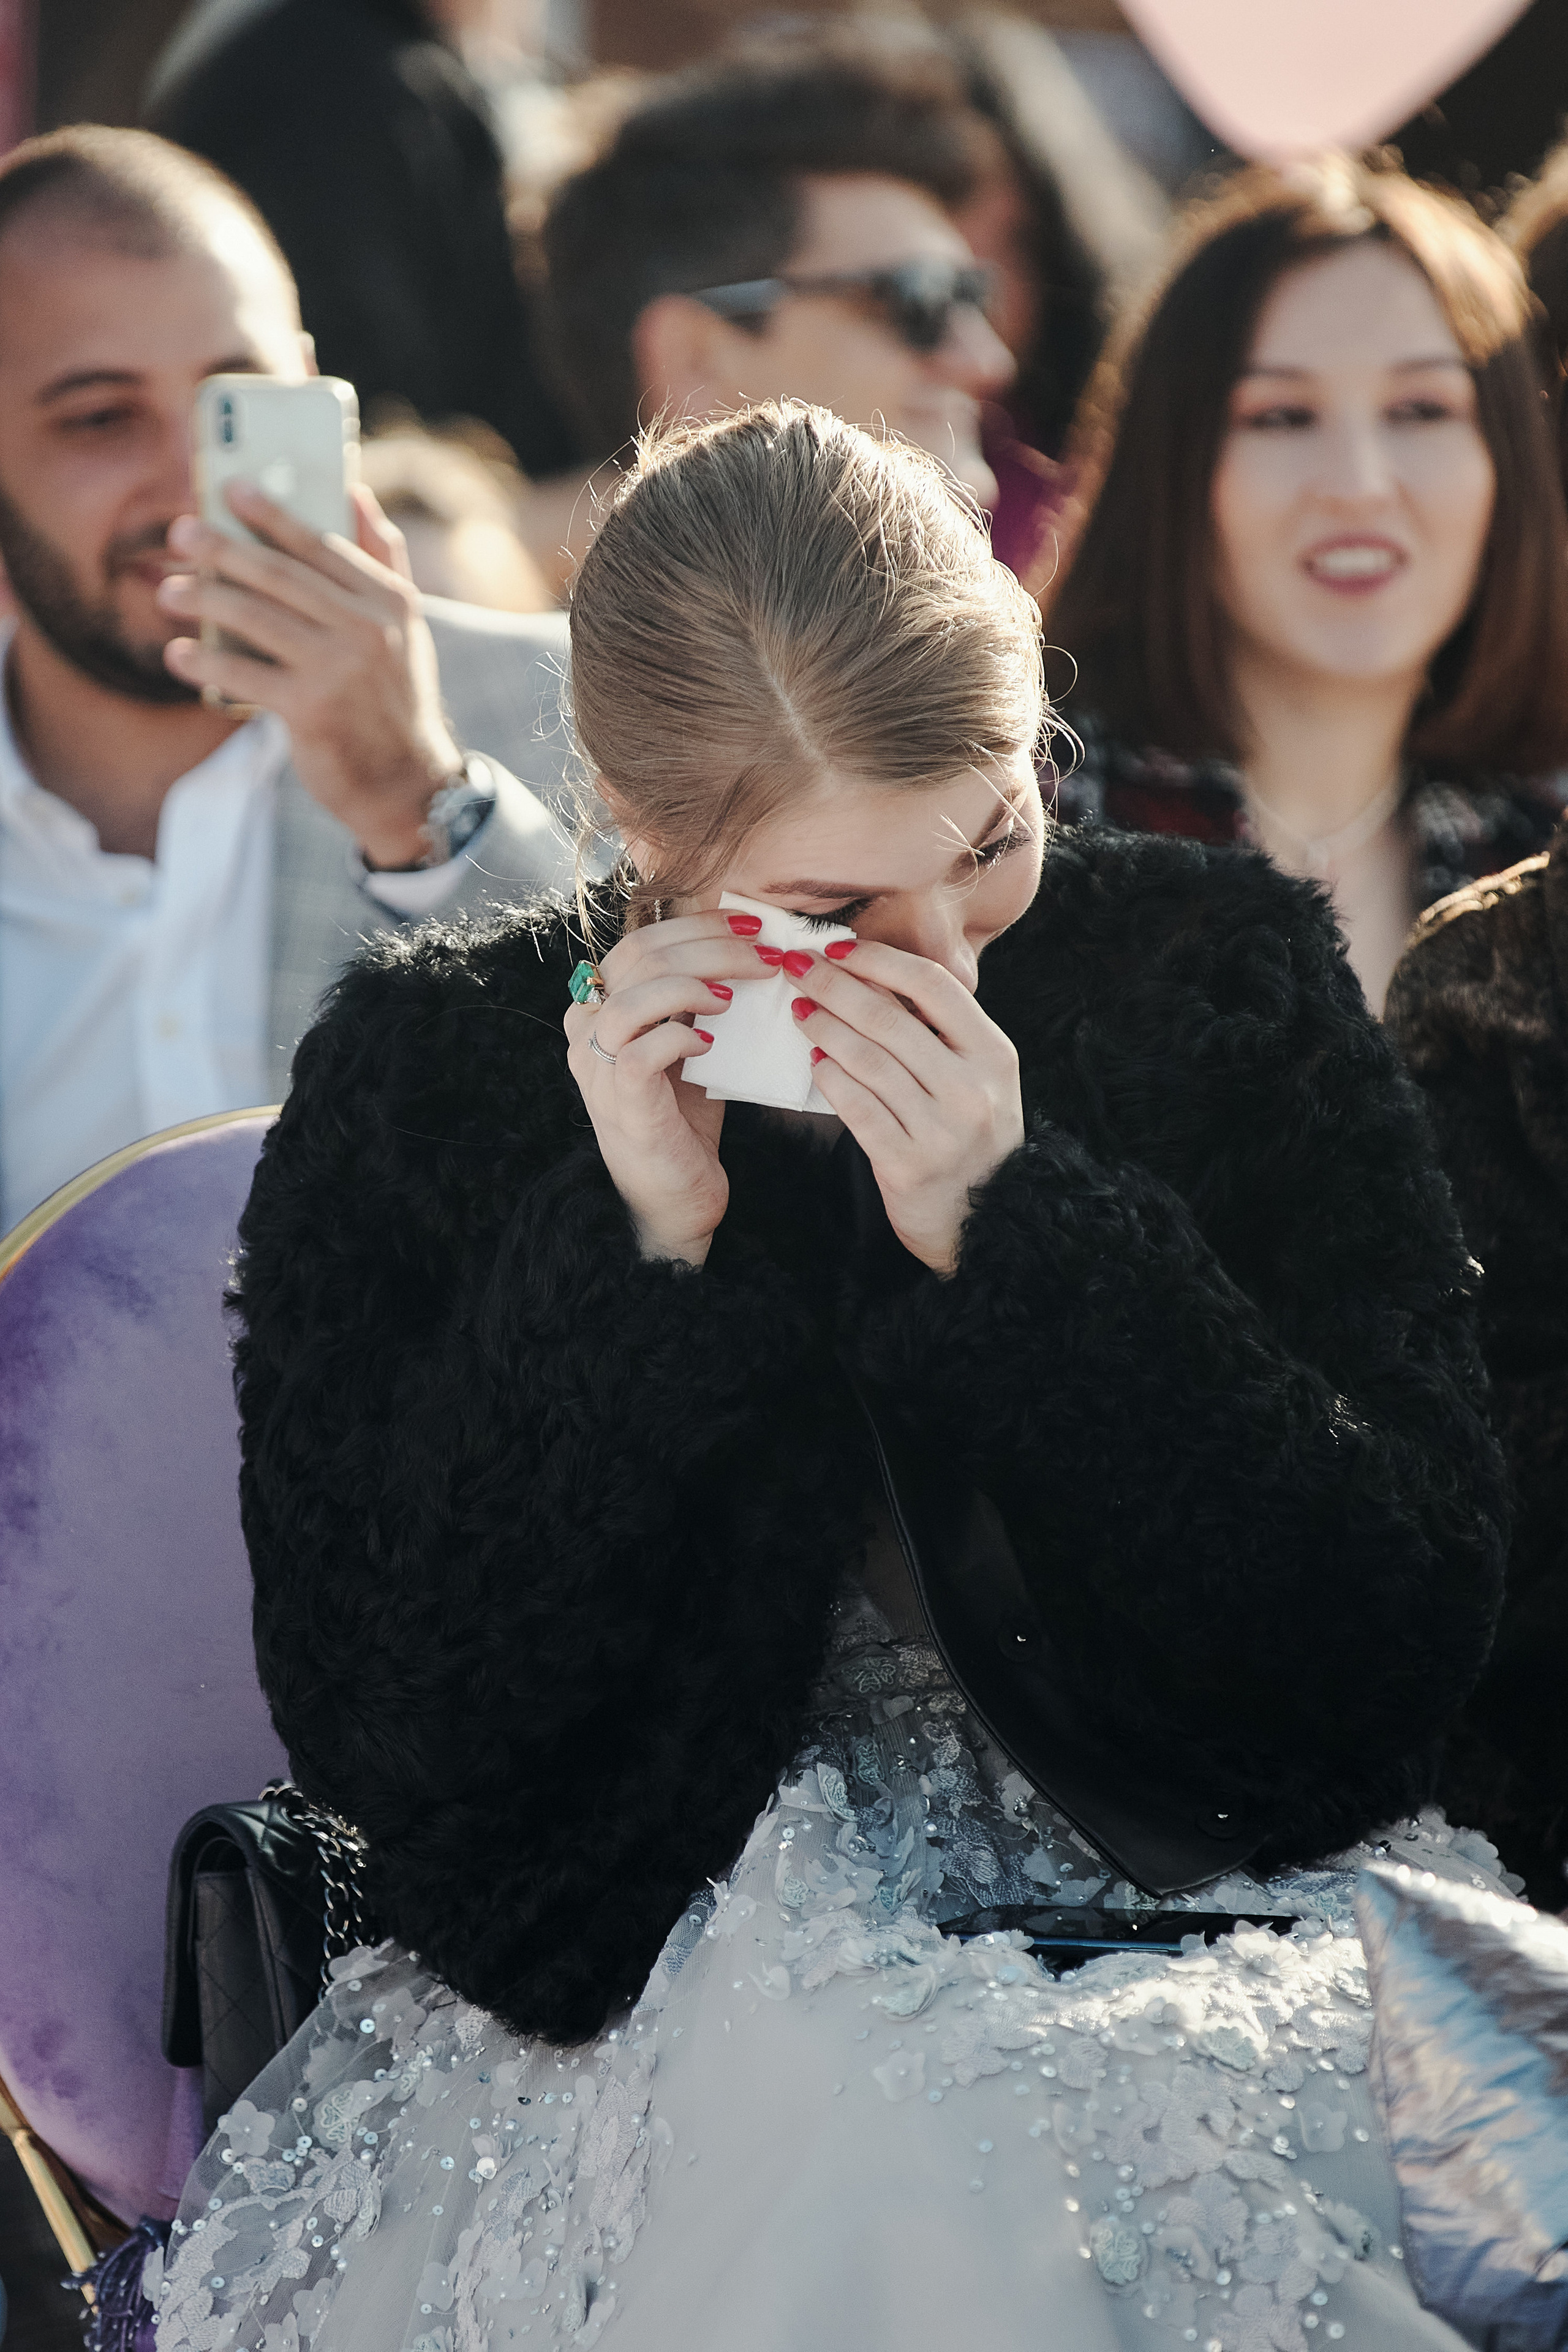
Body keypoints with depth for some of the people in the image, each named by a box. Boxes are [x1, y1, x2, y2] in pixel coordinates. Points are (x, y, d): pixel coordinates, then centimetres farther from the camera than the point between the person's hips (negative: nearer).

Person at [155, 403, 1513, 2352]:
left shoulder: (1224, 979, 0)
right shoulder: (418, 1079, -2)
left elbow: (1397, 1665, -6)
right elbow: (382, 1746, -7)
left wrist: (1009, 1239, -16)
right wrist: (639, 1260, -17)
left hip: (1167, 1942, 1)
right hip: (644, 1991, -1)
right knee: (883, 2180, -34)